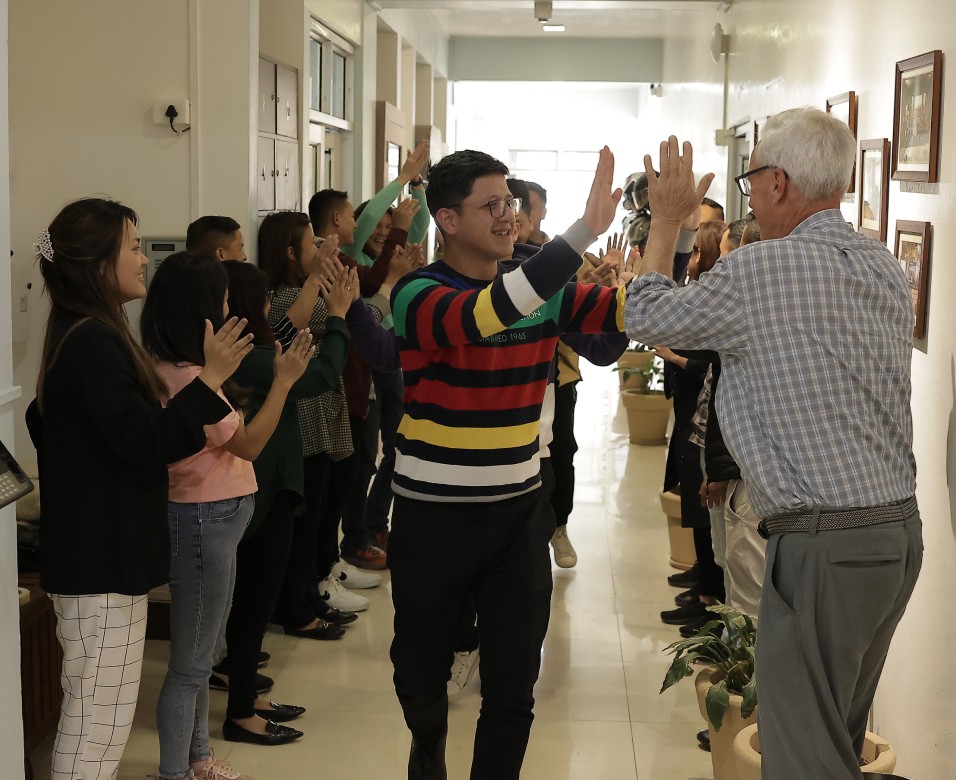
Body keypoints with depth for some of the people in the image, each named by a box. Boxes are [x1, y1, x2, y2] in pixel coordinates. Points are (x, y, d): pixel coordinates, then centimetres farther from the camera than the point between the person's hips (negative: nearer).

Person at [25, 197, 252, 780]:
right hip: (101, 560, -11)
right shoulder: (93, 343, -19)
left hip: (100, 551, 11)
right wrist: (209, 379, -26)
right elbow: (144, 443, -25)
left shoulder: (85, 336, 14)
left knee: (99, 714, 18)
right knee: (99, 721, -4)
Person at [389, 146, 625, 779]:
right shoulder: (417, 293, -15)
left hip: (519, 514, 3)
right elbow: (481, 317, -36)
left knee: (513, 689, 4)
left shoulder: (543, 292, 1)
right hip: (433, 518, -3)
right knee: (422, 672, 16)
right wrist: (584, 230, -43)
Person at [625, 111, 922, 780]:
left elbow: (647, 317, 0)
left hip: (824, 547, -8)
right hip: (902, 529, 8)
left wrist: (667, 219, 14)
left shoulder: (759, 271, -15)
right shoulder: (888, 271, 8)